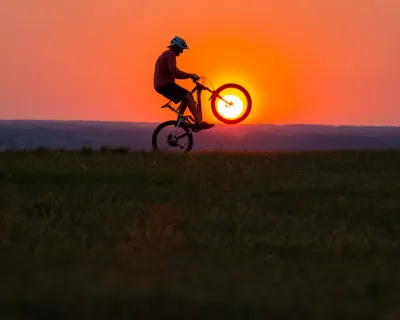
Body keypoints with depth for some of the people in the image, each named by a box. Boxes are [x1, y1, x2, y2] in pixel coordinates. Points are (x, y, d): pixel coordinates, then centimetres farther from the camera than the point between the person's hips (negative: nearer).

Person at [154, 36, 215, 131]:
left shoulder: (166, 54, 25)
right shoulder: (170, 54, -8)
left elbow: (174, 74, 27)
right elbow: (173, 70, -25)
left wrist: (190, 76, 17)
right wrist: (190, 75, -22)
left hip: (161, 85, 10)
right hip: (166, 84, -10)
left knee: (187, 96, 17)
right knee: (188, 96, -16)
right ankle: (199, 123, -24)